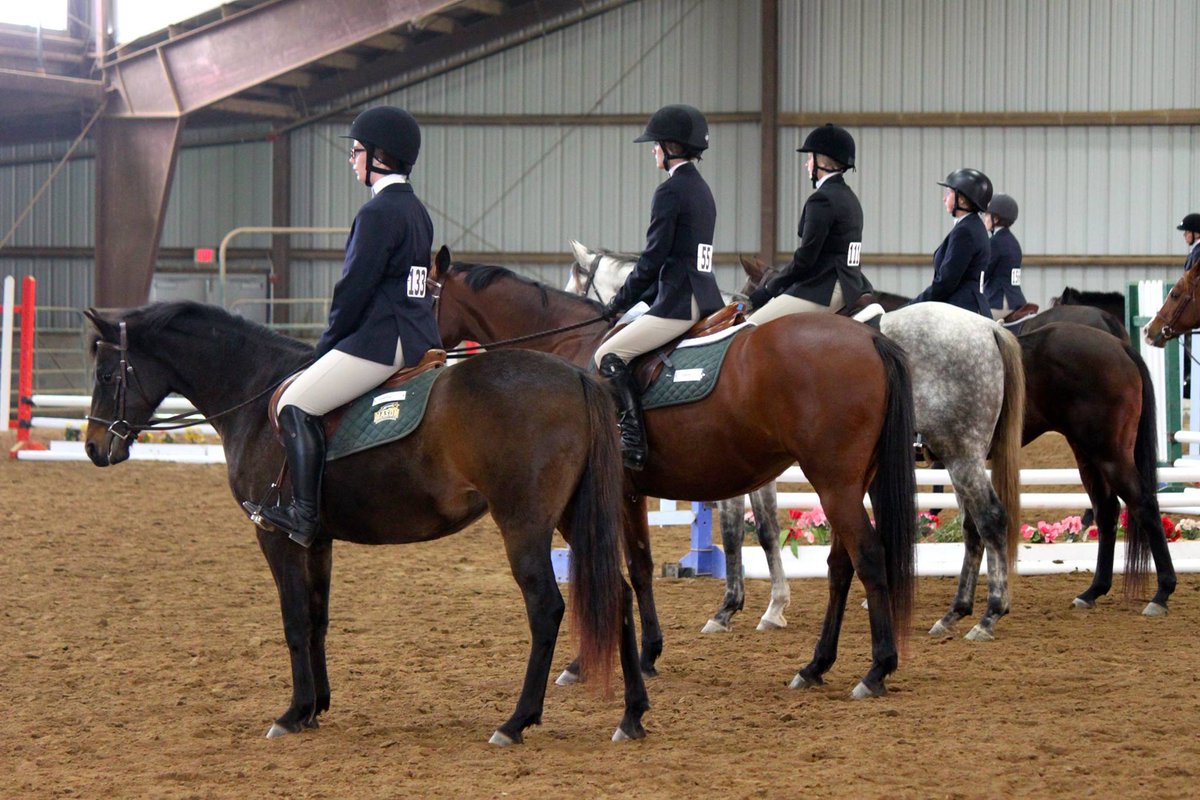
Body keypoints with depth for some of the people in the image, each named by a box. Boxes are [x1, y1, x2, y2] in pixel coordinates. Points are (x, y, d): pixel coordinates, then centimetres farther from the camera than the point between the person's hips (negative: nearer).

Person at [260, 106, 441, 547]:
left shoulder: (378, 212, -14)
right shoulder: (416, 210, 16)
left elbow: (356, 287, -15)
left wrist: (328, 342, -2)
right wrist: (337, 342, 21)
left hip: (382, 340, -11)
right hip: (419, 339, 11)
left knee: (295, 405, -10)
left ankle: (303, 513, -16)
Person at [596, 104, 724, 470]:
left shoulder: (671, 191, -12)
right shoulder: (702, 189, 18)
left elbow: (653, 259, -13)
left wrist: (618, 304, -3)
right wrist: (634, 298, 20)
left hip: (679, 303, -10)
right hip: (705, 298, 10)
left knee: (609, 355, -10)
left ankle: (633, 440, -18)